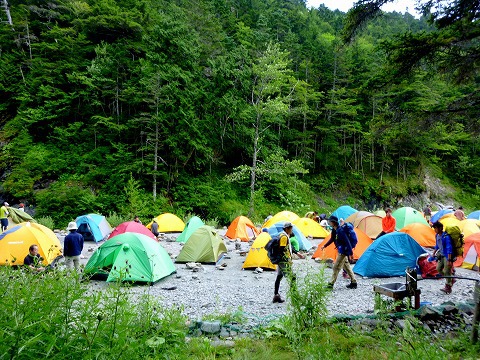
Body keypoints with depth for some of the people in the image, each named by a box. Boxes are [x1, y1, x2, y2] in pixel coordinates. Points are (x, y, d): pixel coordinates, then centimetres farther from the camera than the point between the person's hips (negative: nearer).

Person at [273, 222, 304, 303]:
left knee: (279, 277, 12)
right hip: (284, 261, -10)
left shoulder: (285, 235, 15)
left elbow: (289, 247, 25)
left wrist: (297, 253, 26)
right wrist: (288, 259, -21)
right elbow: (282, 250, -22)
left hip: (281, 260, 10)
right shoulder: (284, 236, -17)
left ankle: (276, 295, 18)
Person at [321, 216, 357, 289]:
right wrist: (324, 246, 22)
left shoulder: (340, 231, -24)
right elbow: (332, 239, 21)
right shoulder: (334, 230, 5)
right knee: (346, 266, 17)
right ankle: (354, 283, 26)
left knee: (336, 267, -6)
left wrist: (350, 253, -23)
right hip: (341, 251, 10)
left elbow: (347, 241, -24)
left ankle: (331, 284, -1)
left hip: (343, 251, -10)